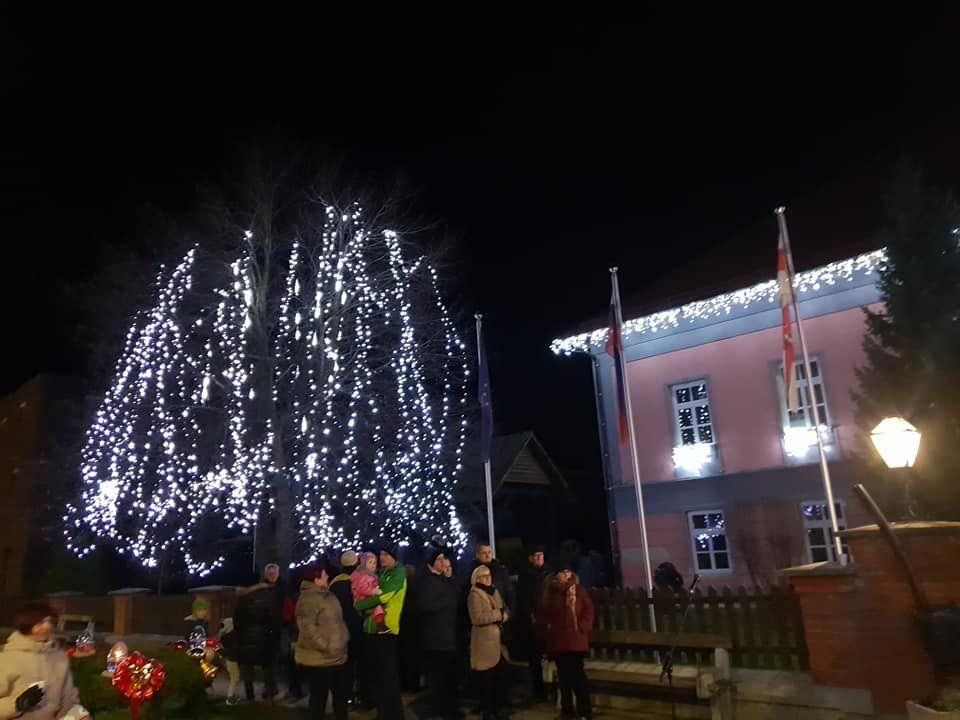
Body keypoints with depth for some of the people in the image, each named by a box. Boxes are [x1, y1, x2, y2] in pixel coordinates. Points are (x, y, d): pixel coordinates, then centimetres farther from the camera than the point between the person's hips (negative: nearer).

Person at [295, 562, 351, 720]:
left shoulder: (327, 594, 12)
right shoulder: (308, 598, -18)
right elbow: (307, 627, -27)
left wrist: (345, 639, 18)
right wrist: (326, 646, -27)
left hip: (338, 656, 9)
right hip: (318, 659, -9)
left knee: (343, 693, 18)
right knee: (319, 697, 4)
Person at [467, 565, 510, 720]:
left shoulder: (494, 592, 15)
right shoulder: (474, 595, -7)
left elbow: (506, 613, 15)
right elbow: (477, 618, -18)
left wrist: (502, 615, -7)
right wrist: (497, 614, -13)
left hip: (498, 640, 6)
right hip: (484, 642, -6)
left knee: (501, 676, 7)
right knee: (485, 679, 0)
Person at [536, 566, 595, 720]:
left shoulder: (579, 590, 1)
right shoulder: (549, 591, 5)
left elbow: (588, 610, -1)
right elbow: (541, 614, 9)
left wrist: (581, 628, -9)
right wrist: (545, 632, 2)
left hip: (576, 639, -2)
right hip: (557, 640, 2)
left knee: (577, 673, -5)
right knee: (564, 674, 11)